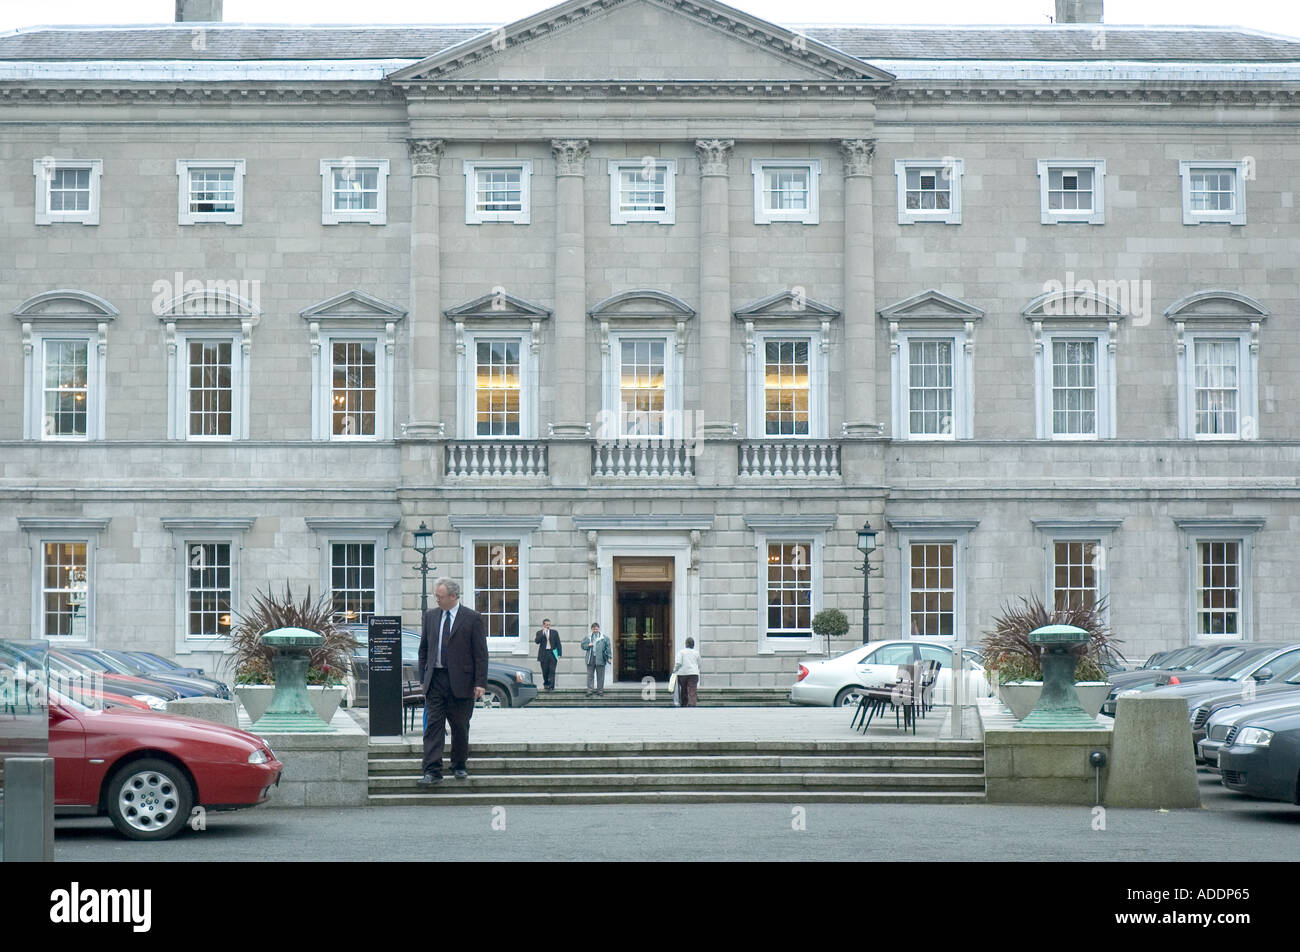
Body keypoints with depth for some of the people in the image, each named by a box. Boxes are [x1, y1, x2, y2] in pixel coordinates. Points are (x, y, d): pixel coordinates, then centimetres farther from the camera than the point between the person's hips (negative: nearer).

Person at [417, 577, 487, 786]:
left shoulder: (472, 618, -3)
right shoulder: (430, 616, 9)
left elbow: (481, 654, -4)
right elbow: (424, 649, 15)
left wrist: (480, 683, -10)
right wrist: (423, 678, 9)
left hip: (460, 682, -3)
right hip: (435, 680, 3)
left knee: (460, 727, 7)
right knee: (433, 725, -5)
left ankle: (459, 766, 23)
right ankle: (432, 771, -7)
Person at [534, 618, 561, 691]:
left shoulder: (554, 632, 9)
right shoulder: (539, 633, 7)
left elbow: (558, 643, 9)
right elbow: (537, 641, -10)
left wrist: (559, 654, 1)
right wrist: (543, 633, -15)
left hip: (552, 653, 0)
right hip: (544, 654, 0)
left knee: (552, 671, -8)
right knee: (545, 671, 4)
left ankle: (551, 687, -11)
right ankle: (546, 684, 25)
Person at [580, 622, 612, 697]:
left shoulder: (604, 637, 3)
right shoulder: (588, 637, 12)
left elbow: (608, 647, 2)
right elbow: (583, 645, 14)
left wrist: (609, 656, -5)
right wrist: (588, 645, -6)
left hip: (600, 659, -2)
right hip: (590, 659, 2)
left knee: (600, 676, 3)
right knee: (590, 675, 1)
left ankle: (600, 691, 11)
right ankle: (590, 690, 4)